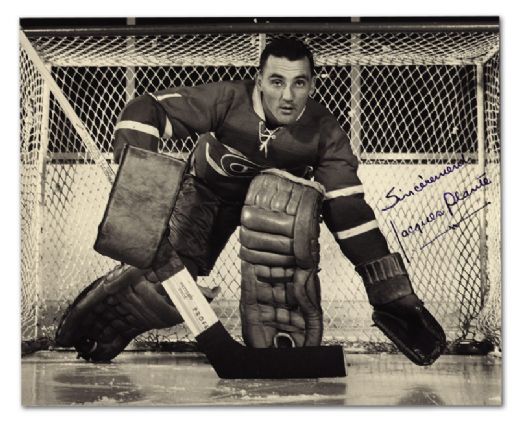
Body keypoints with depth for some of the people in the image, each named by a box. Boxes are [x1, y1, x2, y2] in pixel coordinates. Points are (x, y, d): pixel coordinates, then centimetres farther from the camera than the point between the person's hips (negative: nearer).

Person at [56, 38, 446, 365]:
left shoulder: (324, 132, -27)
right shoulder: (227, 100, -33)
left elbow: (350, 213, -26)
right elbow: (147, 110, -33)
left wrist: (388, 293, -31)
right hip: (212, 190, -1)